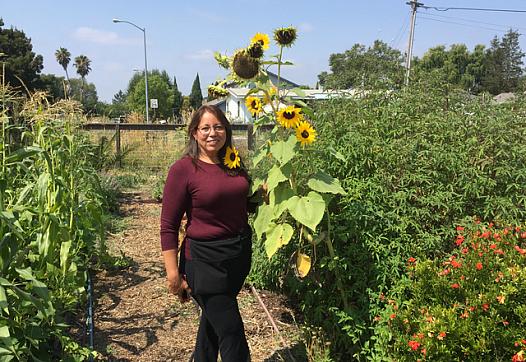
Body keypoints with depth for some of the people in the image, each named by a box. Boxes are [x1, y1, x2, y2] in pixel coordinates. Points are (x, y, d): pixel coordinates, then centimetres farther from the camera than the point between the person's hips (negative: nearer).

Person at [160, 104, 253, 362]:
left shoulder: (234, 163, 3)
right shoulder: (183, 169, -13)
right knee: (231, 332, -1)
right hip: (205, 260, -6)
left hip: (240, 254, 6)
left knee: (214, 318, 25)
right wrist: (173, 274, -15)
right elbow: (168, 226, -12)